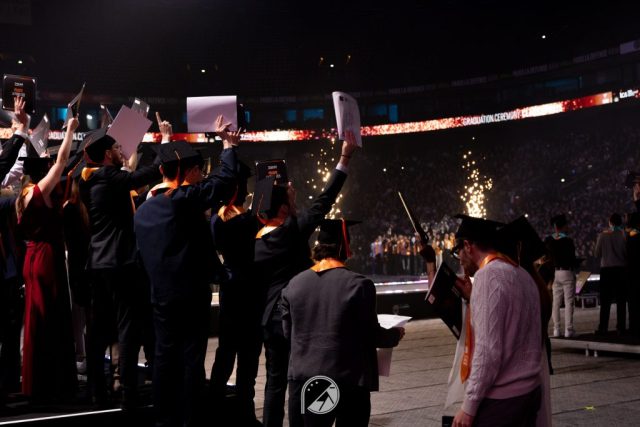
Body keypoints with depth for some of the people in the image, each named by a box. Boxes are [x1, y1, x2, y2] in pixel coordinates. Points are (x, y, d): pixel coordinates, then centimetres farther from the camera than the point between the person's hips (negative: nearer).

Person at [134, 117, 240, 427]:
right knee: (192, 359, 0)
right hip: (191, 294, -6)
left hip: (160, 296, 6)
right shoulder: (185, 199, -14)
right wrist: (228, 144, 3)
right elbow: (225, 179, -12)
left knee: (165, 357, 11)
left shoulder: (144, 209, 7)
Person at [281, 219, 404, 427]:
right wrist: (396, 334, 14)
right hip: (349, 380, -3)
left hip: (302, 379, 4)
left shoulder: (294, 284, 0)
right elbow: (372, 335, -7)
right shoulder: (358, 284, -12)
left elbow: (287, 332, 9)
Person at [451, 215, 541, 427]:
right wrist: (473, 299, 13)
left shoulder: (487, 276, -15)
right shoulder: (522, 274, 12)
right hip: (529, 391, 9)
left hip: (500, 399, -9)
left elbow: (488, 350, -20)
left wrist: (469, 406, -16)